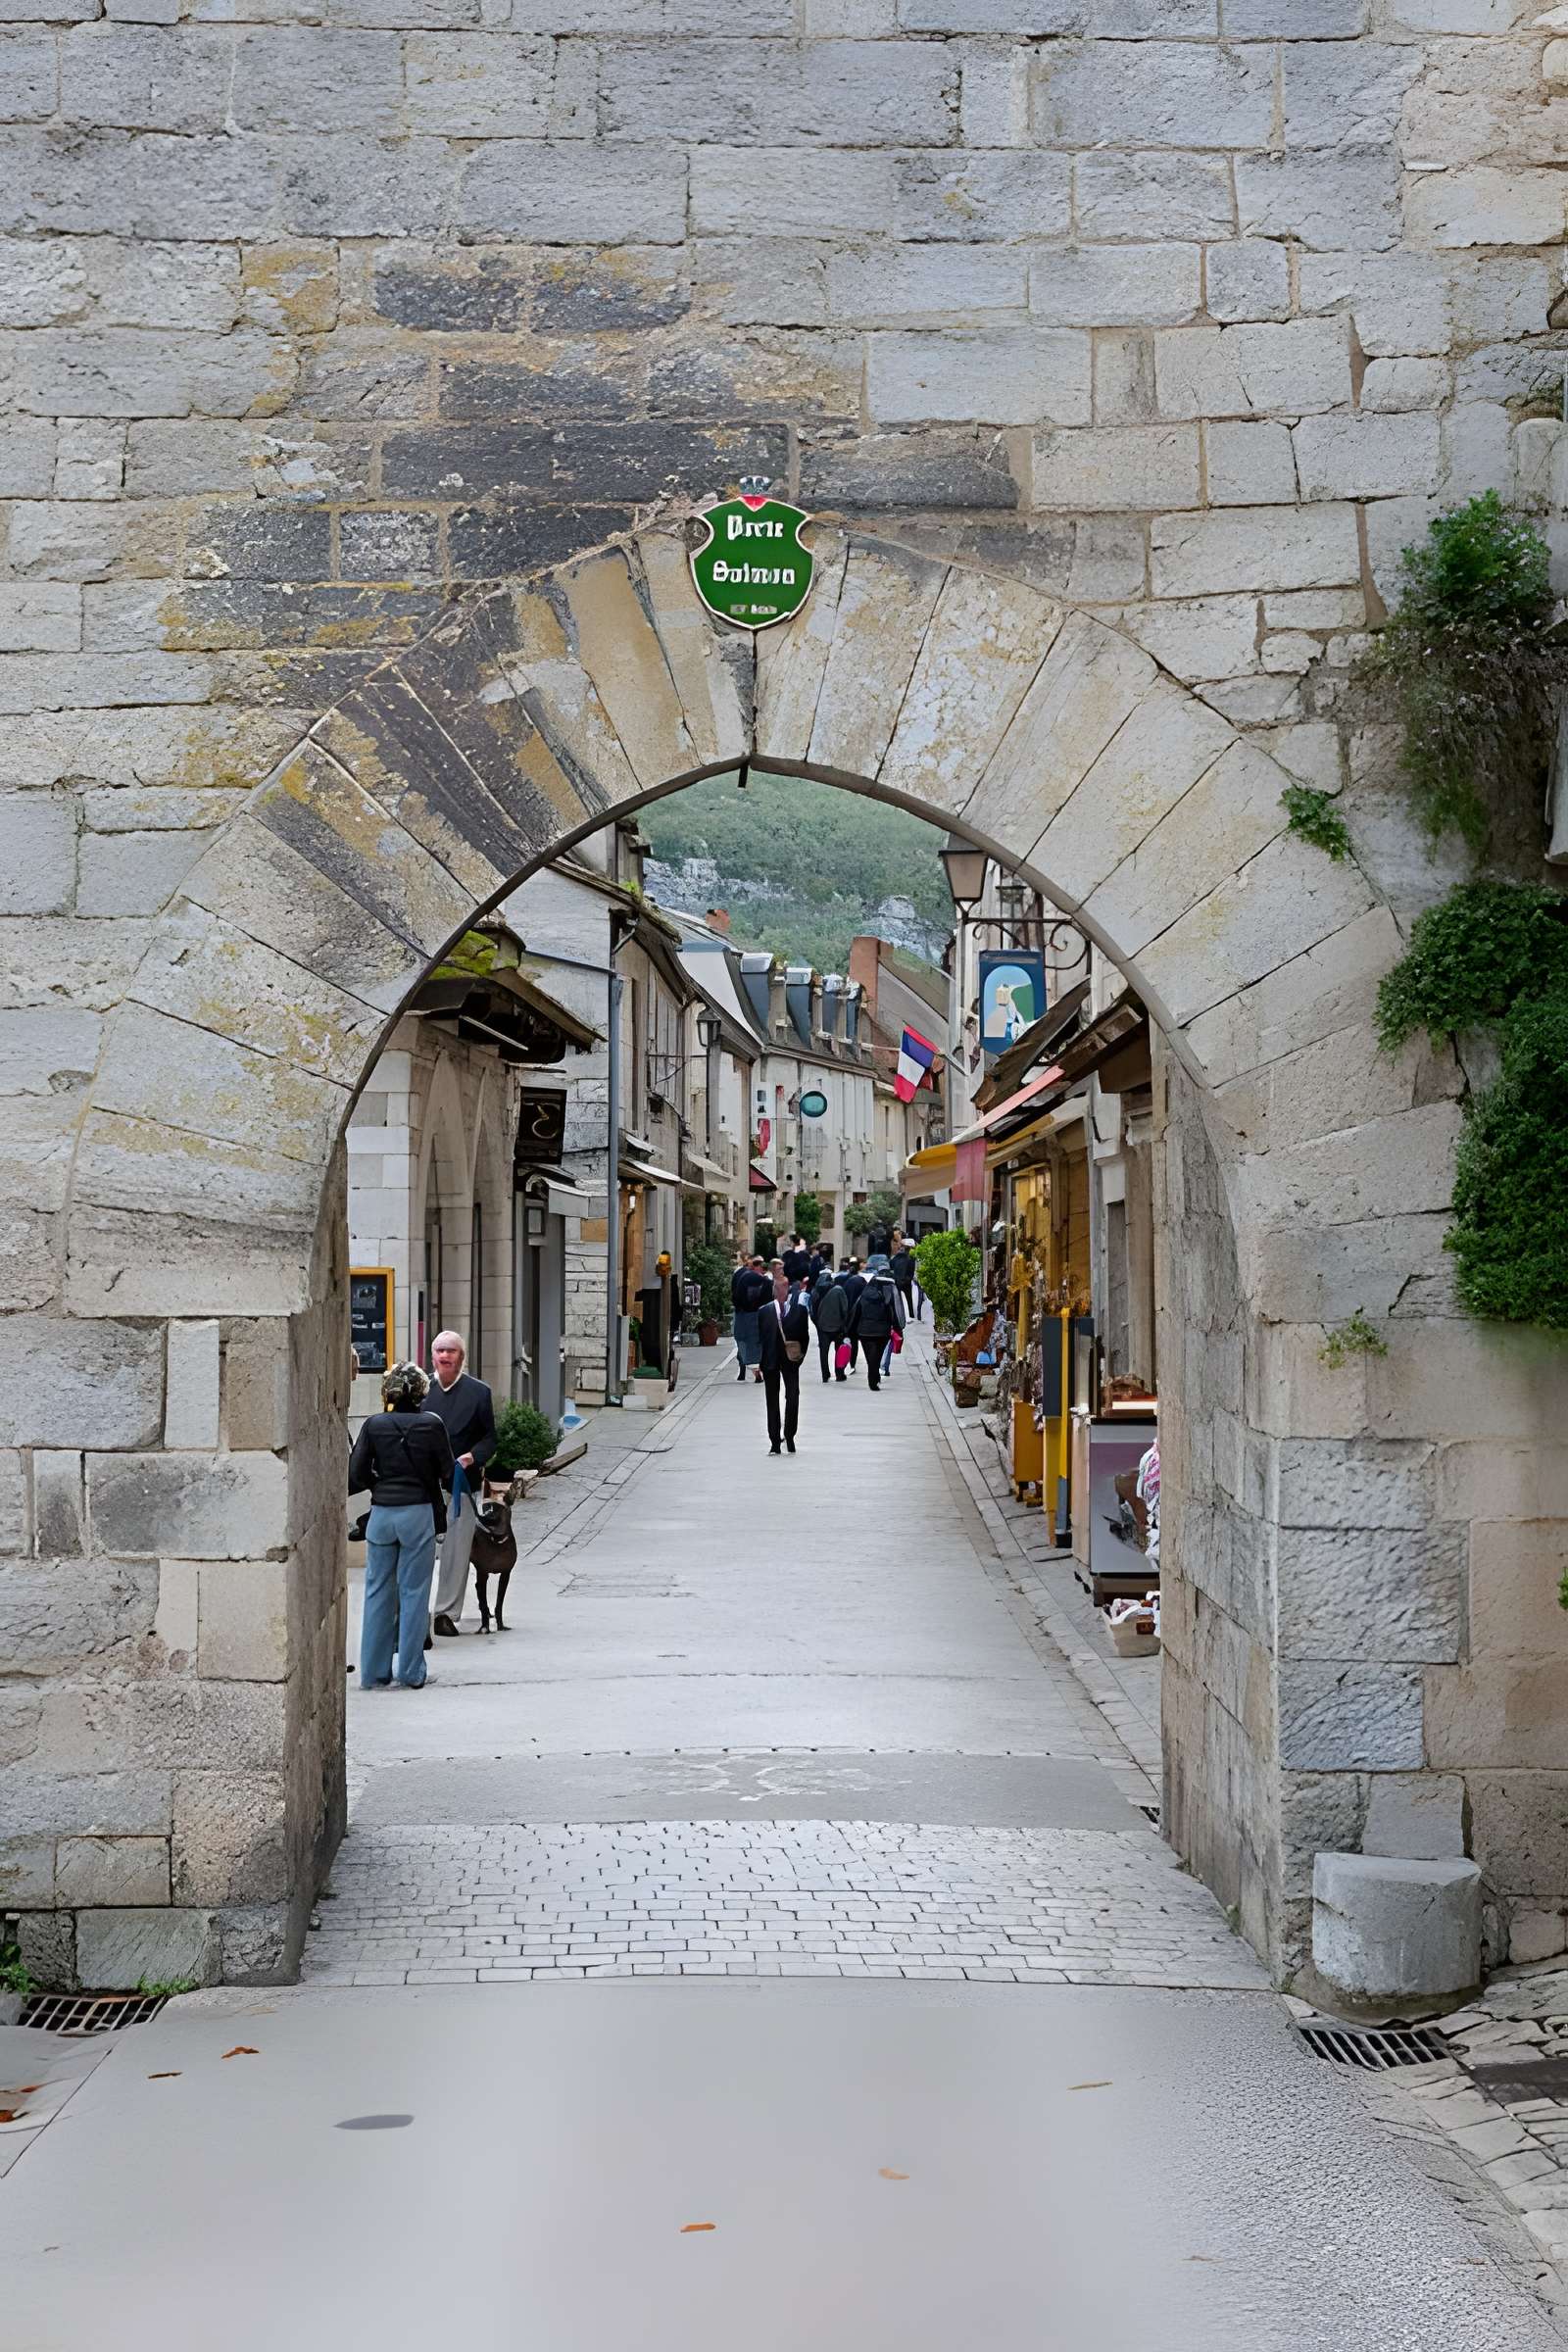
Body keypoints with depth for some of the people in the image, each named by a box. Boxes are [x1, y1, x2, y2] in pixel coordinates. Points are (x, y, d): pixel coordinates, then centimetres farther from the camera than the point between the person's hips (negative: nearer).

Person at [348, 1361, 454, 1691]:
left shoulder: (374, 1425, -2)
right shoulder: (432, 1424, -5)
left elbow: (356, 1475, -2)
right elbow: (448, 1473, 0)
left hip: (381, 1514, 2)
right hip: (419, 1514, -2)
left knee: (378, 1593, 10)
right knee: (414, 1593, 5)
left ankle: (374, 1672, 13)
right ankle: (411, 1673, 7)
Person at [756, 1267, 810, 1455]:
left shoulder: (799, 1310, 4)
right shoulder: (765, 1311, 5)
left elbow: (805, 1335, 7)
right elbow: (760, 1338, 4)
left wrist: (800, 1353, -4)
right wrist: (759, 1360, -2)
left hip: (791, 1360, -1)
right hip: (770, 1361, 1)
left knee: (793, 1398, -9)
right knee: (772, 1401, 4)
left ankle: (789, 1436, 8)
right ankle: (774, 1441, 9)